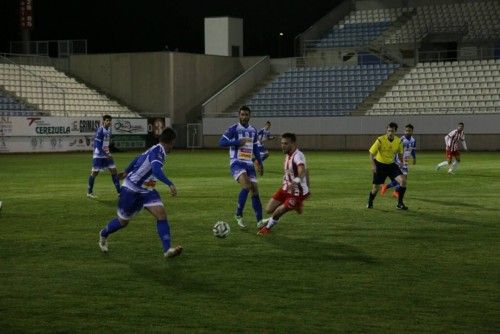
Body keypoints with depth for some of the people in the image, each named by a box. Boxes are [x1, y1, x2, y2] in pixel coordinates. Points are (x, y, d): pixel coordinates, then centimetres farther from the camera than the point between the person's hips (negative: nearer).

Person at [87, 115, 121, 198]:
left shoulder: (109, 129, 6)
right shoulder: (100, 130, -18)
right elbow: (97, 144, -22)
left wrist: (107, 152, 14)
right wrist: (105, 154, -24)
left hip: (106, 154, 7)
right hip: (98, 155, -7)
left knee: (114, 170, 0)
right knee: (95, 172, 1)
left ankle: (119, 191, 3)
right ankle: (89, 192, 16)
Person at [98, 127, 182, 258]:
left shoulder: (156, 150, 3)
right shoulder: (157, 151, -24)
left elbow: (139, 158, 19)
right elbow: (156, 170, -42)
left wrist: (127, 172, 34)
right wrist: (170, 184, -52)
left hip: (146, 191, 8)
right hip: (131, 190, -8)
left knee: (162, 214, -13)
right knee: (123, 221, 11)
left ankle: (167, 250, -18)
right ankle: (104, 234, 41)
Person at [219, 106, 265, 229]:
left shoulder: (253, 130, 14)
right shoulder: (233, 129, -4)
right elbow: (221, 142, -12)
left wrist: (260, 163, 21)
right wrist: (238, 142, -20)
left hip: (249, 164, 6)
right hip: (237, 163, -6)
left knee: (255, 191, 2)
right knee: (246, 186, -28)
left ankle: (260, 221, 10)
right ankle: (239, 215, -13)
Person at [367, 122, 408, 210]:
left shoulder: (398, 142, -5)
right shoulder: (380, 140, -17)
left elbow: (400, 154, 13)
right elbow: (371, 153, -14)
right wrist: (373, 165, -24)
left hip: (391, 164, 3)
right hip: (380, 165, -3)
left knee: (403, 180, -17)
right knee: (375, 187, 0)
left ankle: (400, 203, -6)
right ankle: (370, 203, 30)